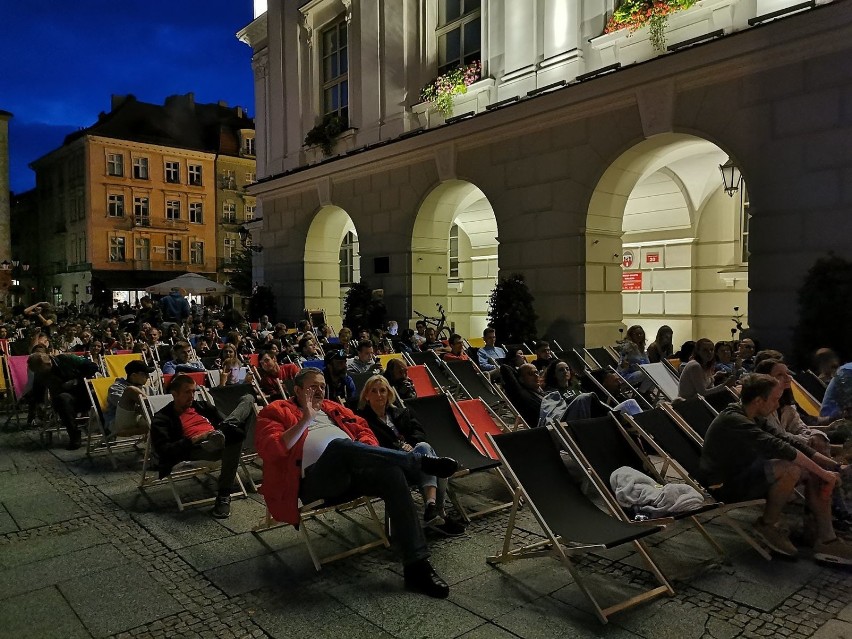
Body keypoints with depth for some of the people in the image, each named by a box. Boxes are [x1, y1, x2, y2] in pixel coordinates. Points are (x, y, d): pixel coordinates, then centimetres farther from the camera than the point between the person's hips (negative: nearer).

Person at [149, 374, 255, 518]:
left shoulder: (201, 406, 30)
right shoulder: (162, 418, 10)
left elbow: (223, 421, 26)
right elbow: (164, 450, -5)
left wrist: (226, 429, 0)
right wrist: (193, 440, -17)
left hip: (217, 440, 7)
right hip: (197, 449, -7)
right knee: (233, 437, -39)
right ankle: (223, 496, -35)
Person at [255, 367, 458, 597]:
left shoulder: (332, 408, 31)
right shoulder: (277, 411, 15)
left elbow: (364, 430, 25)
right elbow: (271, 450, -3)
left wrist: (365, 454, 2)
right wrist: (305, 420, -9)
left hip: (354, 471, 5)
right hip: (316, 478, -5)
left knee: (393, 473, -27)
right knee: (339, 445, -36)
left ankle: (416, 567, -29)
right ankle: (421, 462, -31)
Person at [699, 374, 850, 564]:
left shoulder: (753, 419, 7)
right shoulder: (733, 420, -24)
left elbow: (786, 440, 3)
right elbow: (777, 447, -31)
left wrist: (833, 466, -4)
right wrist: (823, 472, -25)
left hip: (743, 475, 10)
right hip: (725, 486, -10)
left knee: (814, 471, -1)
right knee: (790, 468, -30)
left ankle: (826, 541, 2)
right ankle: (768, 524, -8)